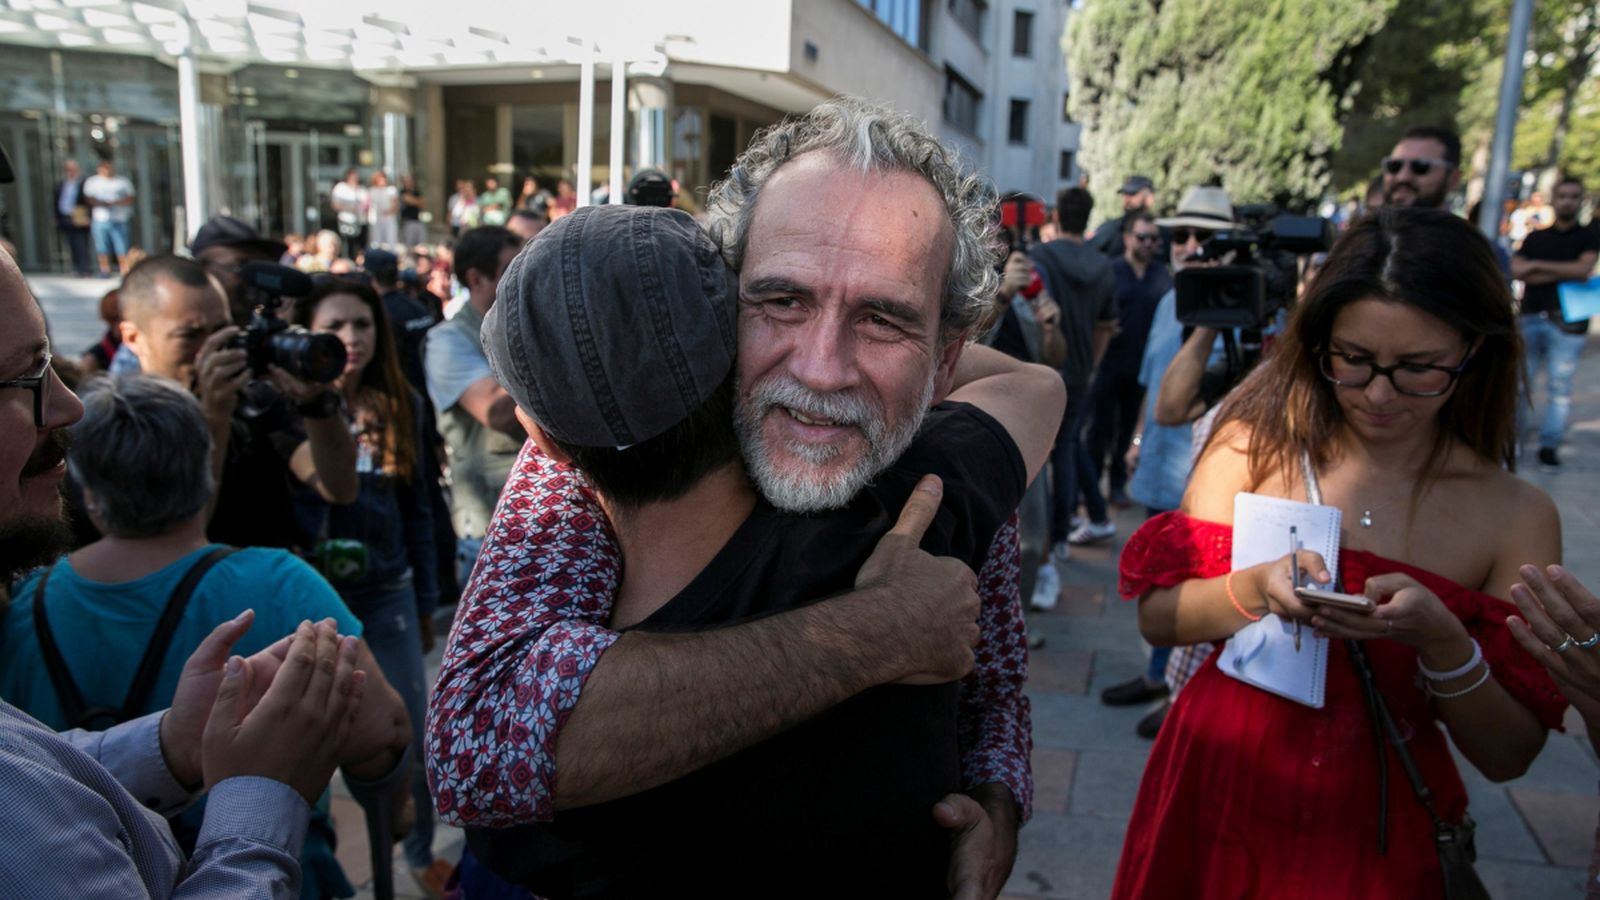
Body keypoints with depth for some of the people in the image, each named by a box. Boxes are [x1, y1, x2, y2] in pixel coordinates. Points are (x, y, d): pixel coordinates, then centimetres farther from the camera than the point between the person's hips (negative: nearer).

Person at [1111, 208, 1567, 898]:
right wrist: (1258, 588, -27)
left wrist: (1441, 640, -24)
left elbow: (1508, 755, -7)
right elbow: (1157, 617, -9)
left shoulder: (1518, 516, -8)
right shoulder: (1257, 443, -8)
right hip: (1215, 794, 1)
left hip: (1377, 834, 0)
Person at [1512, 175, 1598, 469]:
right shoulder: (1535, 238, 16)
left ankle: (1550, 445, -1)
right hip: (1531, 319, 2)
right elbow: (1517, 271, 1)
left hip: (1567, 322, -2)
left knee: (1559, 386, -5)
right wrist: (1564, 273, -8)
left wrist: (1538, 266, -6)